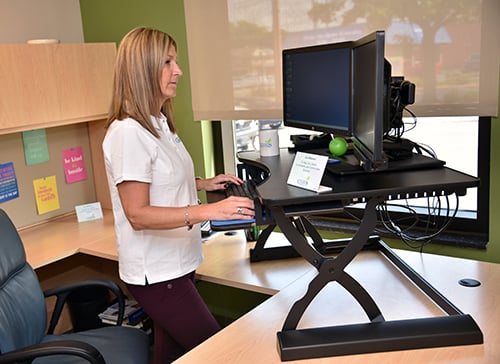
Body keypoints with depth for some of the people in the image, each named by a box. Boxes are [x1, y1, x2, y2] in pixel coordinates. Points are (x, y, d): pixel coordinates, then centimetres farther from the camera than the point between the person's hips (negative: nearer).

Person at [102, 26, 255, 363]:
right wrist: (209, 211, -32)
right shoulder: (128, 131, -21)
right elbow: (138, 215, -23)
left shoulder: (159, 122, 8)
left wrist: (205, 184, 7)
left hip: (175, 263, 8)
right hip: (156, 273, -8)